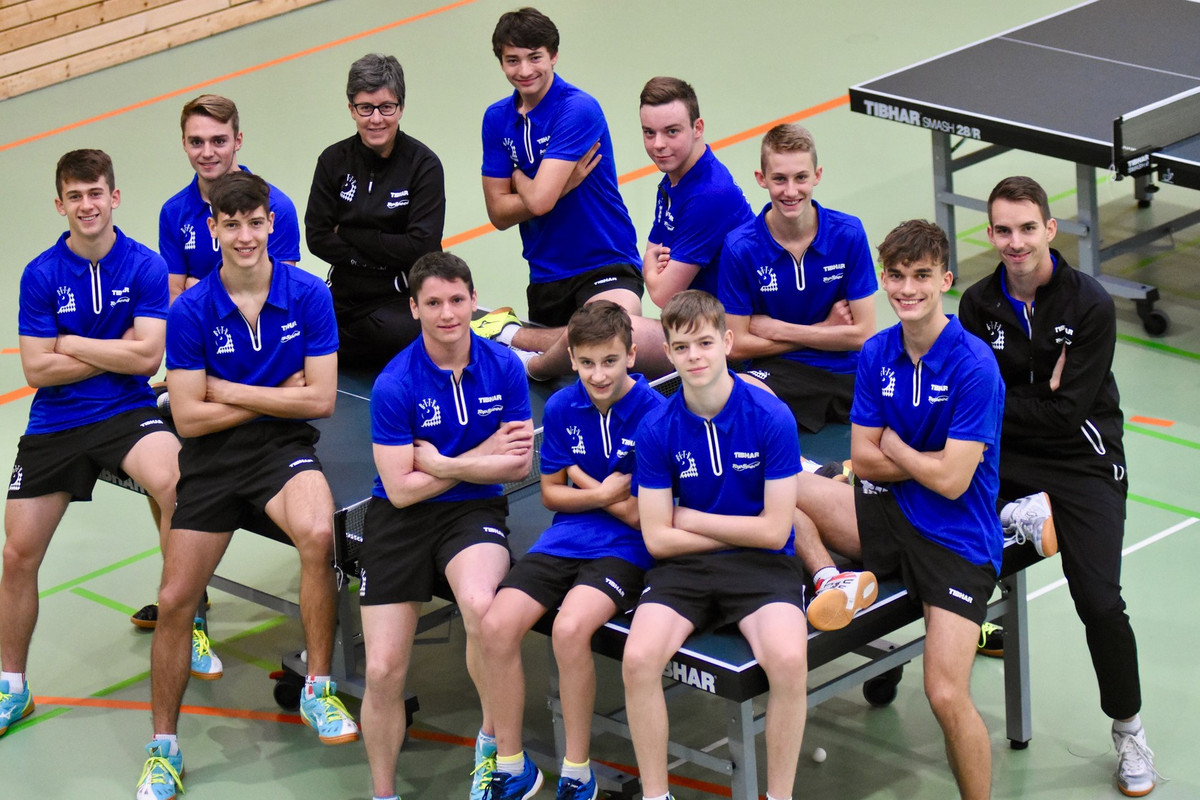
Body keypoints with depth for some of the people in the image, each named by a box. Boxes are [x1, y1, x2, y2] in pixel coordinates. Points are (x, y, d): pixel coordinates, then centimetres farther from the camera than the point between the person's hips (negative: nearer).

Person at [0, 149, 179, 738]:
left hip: (126, 413, -2)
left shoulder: (145, 267, -5)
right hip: (54, 425, 2)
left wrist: (72, 344, -10)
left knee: (173, 482, -34)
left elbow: (147, 357, -13)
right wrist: (115, 351, -8)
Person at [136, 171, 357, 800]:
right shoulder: (191, 311, -5)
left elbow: (320, 399, -8)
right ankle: (163, 749, 16)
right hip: (211, 459, 2)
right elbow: (188, 417, -6)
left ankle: (318, 691, -18)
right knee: (174, 600, -3)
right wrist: (277, 394, -7)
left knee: (317, 535, -34)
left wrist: (231, 392, -10)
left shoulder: (308, 295, -5)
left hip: (285, 446, -1)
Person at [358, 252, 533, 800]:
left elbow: (519, 465, 1)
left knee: (480, 606, -34)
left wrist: (445, 464, -11)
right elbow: (400, 489, -11)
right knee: (383, 672, -7)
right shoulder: (394, 385, -11)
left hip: (474, 510, 1)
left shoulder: (504, 367, -2)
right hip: (401, 522, 0)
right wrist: (482, 455, -9)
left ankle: (493, 740, -8)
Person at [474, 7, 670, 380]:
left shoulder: (578, 109, -16)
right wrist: (563, 185, -11)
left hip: (604, 265, -7)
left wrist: (518, 176, 0)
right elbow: (498, 213, 1)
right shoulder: (497, 118, 5)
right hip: (545, 274, 7)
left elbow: (539, 201, -22)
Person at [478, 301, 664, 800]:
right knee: (497, 625, -17)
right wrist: (603, 494, -6)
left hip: (625, 548, -5)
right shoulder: (561, 408, 4)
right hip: (565, 539, 5)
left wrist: (583, 480, -3)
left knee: (569, 628, -32)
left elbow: (644, 515, -10)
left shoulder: (654, 413, -11)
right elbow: (551, 493, 11)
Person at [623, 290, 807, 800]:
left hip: (762, 566, -2)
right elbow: (658, 538, -1)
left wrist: (690, 519, -4)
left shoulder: (771, 418, -8)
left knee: (789, 661, -31)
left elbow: (774, 531, -8)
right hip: (684, 567, 2)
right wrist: (738, 530, -5)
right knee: (638, 659, -26)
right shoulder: (657, 429, -1)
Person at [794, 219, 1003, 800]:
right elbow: (863, 459, 4)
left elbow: (952, 481, -20)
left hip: (956, 539, -6)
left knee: (947, 697, -18)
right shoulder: (876, 354, 2)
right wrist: (926, 461, -10)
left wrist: (892, 446, -4)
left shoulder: (973, 366, -17)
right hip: (891, 514, 6)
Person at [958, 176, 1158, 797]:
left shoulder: (1090, 305, -13)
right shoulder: (979, 304, 1)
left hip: (1081, 461, -4)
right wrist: (1036, 396, -14)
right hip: (1004, 459, 4)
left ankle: (1128, 731, 6)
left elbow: (1066, 414, -16)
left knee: (1100, 603, -15)